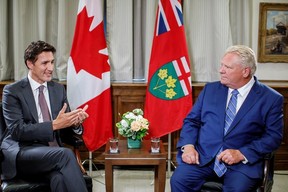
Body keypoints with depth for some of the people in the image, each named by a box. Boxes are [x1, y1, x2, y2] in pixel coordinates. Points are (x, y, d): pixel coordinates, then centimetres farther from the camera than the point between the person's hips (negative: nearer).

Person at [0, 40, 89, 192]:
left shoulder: (59, 89, 13)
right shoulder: (12, 91, -2)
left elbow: (65, 131, 14)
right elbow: (17, 130, -13)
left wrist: (74, 123, -11)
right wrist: (54, 125, -22)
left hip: (51, 152, 4)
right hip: (21, 153, -3)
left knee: (60, 178, -33)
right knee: (65, 154, -32)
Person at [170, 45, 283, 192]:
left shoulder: (271, 99, 2)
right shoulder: (210, 89, 12)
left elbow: (274, 136, -2)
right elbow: (191, 120, 13)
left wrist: (241, 154, -14)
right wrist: (188, 146, -7)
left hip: (243, 162, -2)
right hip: (203, 157, 2)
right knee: (178, 180, -24)